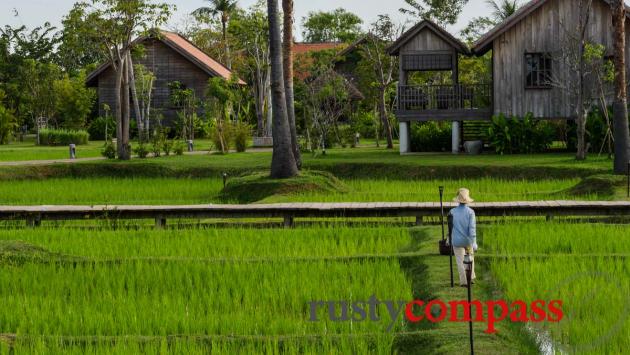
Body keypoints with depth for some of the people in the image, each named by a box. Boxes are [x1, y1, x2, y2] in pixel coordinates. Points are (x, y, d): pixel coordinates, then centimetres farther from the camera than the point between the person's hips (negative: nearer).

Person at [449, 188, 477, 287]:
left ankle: (464, 281, 9)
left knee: (460, 261, 8)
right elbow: (472, 228, -18)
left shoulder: (452, 212, -9)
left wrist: (449, 238, 20)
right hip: (468, 240, 0)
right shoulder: (470, 212, -14)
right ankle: (471, 278, 27)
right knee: (470, 258, 24)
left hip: (457, 241, 0)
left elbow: (450, 227, 3)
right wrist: (474, 243, -17)